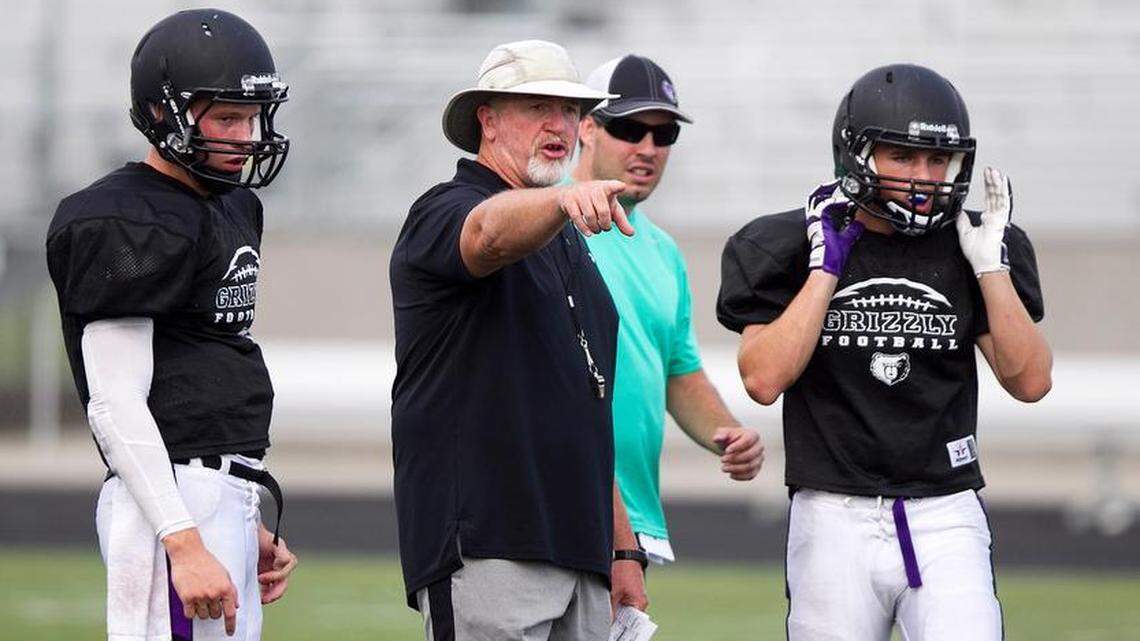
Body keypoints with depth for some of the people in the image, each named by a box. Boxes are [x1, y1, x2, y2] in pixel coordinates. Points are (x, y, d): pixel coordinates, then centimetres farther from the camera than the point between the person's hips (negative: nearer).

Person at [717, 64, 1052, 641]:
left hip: (946, 520, 1)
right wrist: (826, 268, -11)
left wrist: (991, 265, -6)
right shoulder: (789, 248, 0)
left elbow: (1030, 380, 1)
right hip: (835, 521, -1)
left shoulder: (963, 249, 6)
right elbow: (764, 379, -11)